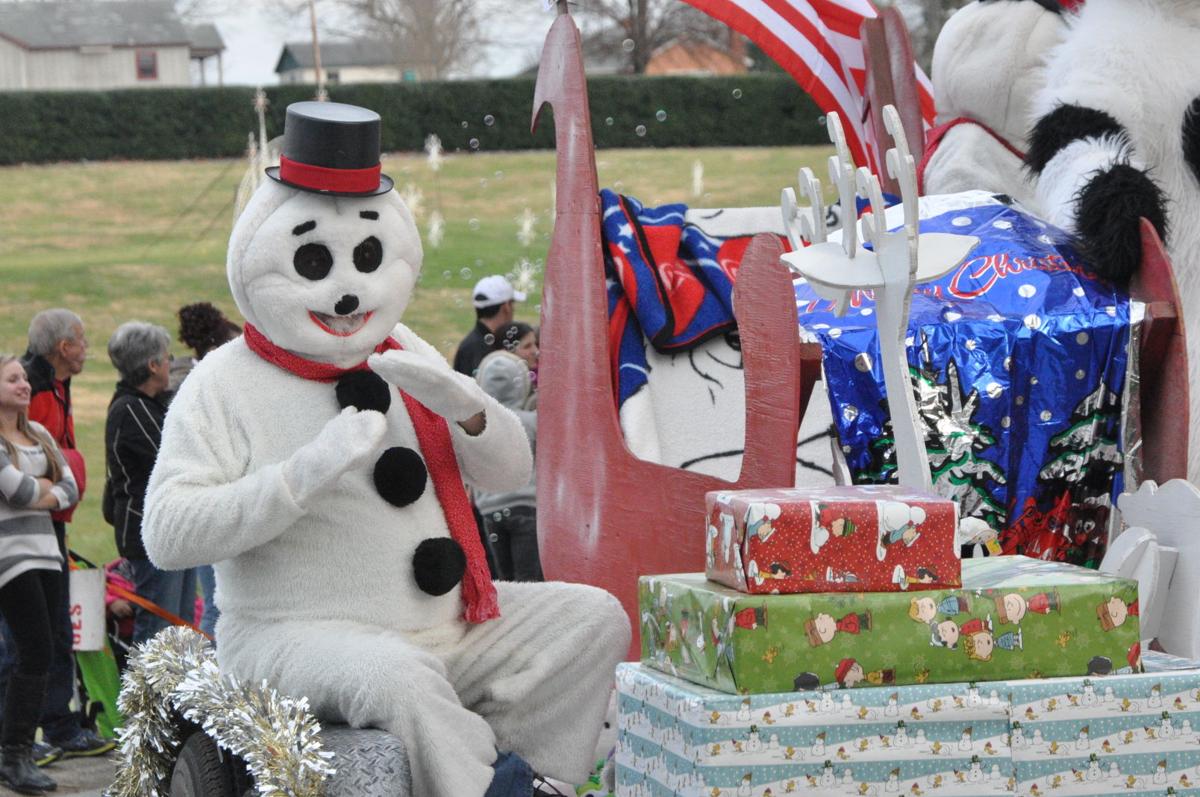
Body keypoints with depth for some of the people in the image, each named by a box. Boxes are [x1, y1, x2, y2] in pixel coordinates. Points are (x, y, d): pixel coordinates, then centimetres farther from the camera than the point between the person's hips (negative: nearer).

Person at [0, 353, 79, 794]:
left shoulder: (38, 434, 16)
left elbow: (70, 489, 9)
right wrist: (45, 485, 4)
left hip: (45, 551, 8)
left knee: (42, 654, 5)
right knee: (36, 652, -14)